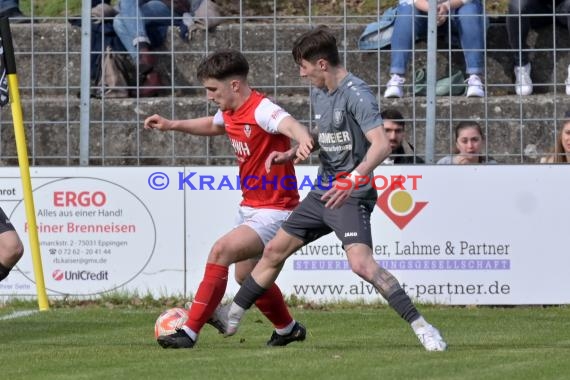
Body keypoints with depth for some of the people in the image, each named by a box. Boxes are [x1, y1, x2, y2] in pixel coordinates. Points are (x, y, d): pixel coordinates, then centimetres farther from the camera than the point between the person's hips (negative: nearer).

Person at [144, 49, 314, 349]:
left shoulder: (261, 110, -23)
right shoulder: (230, 113, 4)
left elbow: (290, 125, -45)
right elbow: (213, 125, 30)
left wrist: (303, 140, -68)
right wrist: (172, 125, 22)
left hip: (274, 211, -10)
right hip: (249, 208, 10)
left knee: (221, 250, -24)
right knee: (246, 274, 20)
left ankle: (190, 332, -21)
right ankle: (287, 329, 45)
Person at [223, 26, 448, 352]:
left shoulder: (356, 95, -18)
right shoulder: (318, 93, 10)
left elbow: (381, 145, -28)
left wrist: (352, 181, -39)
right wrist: (292, 153, 13)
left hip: (352, 197, -9)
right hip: (323, 192, 9)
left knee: (361, 262, -26)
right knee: (274, 251, 14)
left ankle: (423, 328, -23)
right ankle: (231, 318, 29)